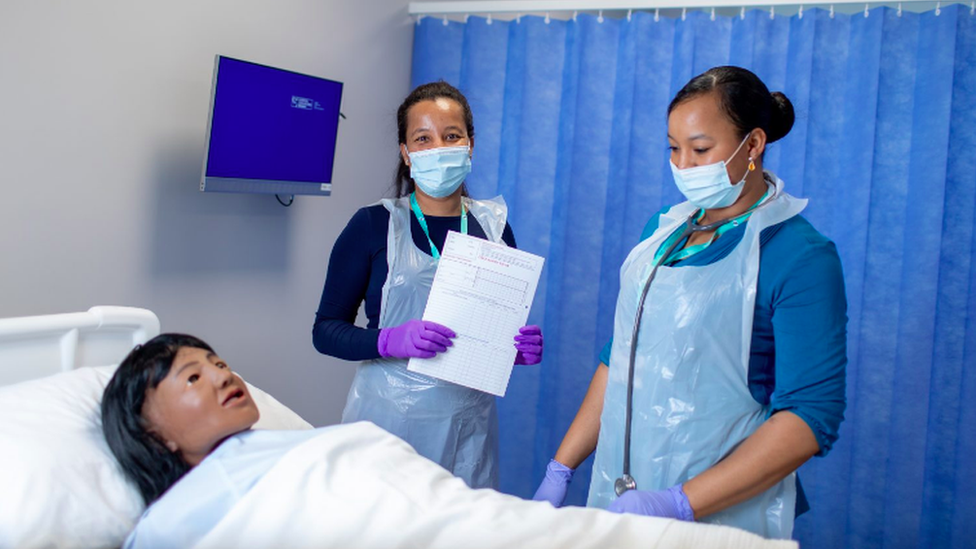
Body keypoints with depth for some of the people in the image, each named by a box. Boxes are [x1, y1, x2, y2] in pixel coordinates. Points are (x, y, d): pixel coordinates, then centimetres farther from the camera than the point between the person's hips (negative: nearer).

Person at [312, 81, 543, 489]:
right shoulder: (373, 226, -3)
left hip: (469, 425, 3)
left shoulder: (493, 226, 6)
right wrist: (391, 340, -20)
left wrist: (522, 347, -7)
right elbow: (326, 330, -3)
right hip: (389, 420, -2)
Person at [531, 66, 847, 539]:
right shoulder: (662, 229, 6)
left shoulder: (800, 257, -13)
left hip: (721, 520, -5)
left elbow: (811, 416, -18)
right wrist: (561, 468, 5)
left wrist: (680, 504, -23)